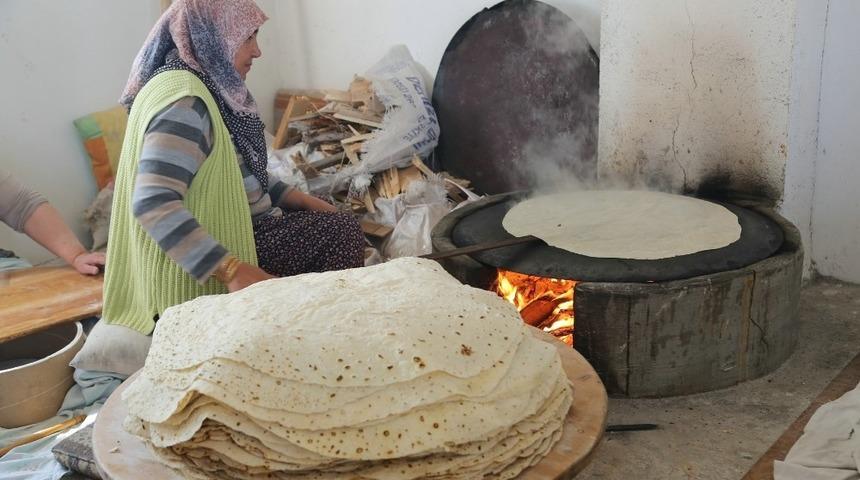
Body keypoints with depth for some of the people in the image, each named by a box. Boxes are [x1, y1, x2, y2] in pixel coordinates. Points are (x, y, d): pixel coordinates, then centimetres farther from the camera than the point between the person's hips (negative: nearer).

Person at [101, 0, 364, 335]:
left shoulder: (208, 87, 10)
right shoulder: (184, 99, -21)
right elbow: (152, 204, -32)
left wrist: (303, 200, 7)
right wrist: (233, 271, -34)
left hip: (223, 232, 10)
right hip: (205, 270, -10)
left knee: (340, 227, 10)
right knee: (341, 232, -8)